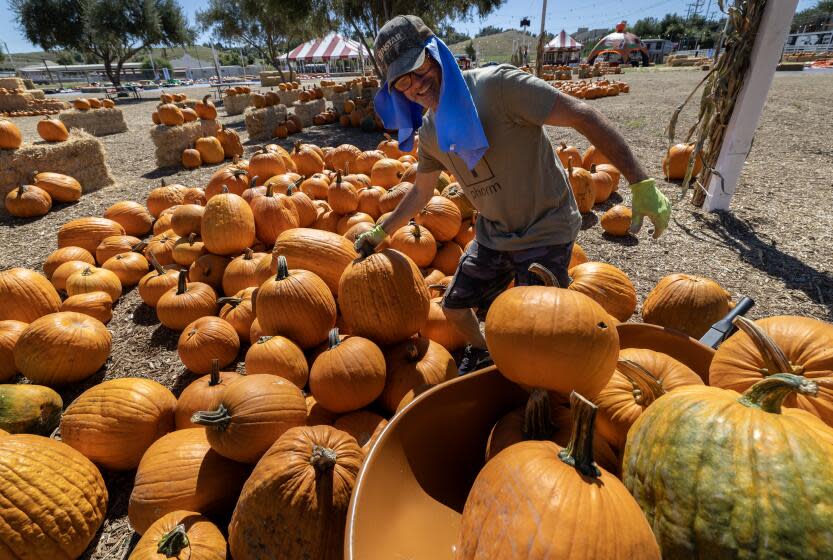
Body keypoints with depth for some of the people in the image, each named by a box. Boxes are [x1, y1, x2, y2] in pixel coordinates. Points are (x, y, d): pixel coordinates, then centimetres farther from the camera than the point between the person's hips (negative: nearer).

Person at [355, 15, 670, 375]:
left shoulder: (496, 85, -22)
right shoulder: (428, 132, 0)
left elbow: (583, 117, -23)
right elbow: (421, 191, 16)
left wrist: (641, 183, -26)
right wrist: (381, 232, 19)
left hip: (545, 231, -6)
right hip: (493, 234, 7)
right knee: (454, 306, 15)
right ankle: (480, 352, 47)